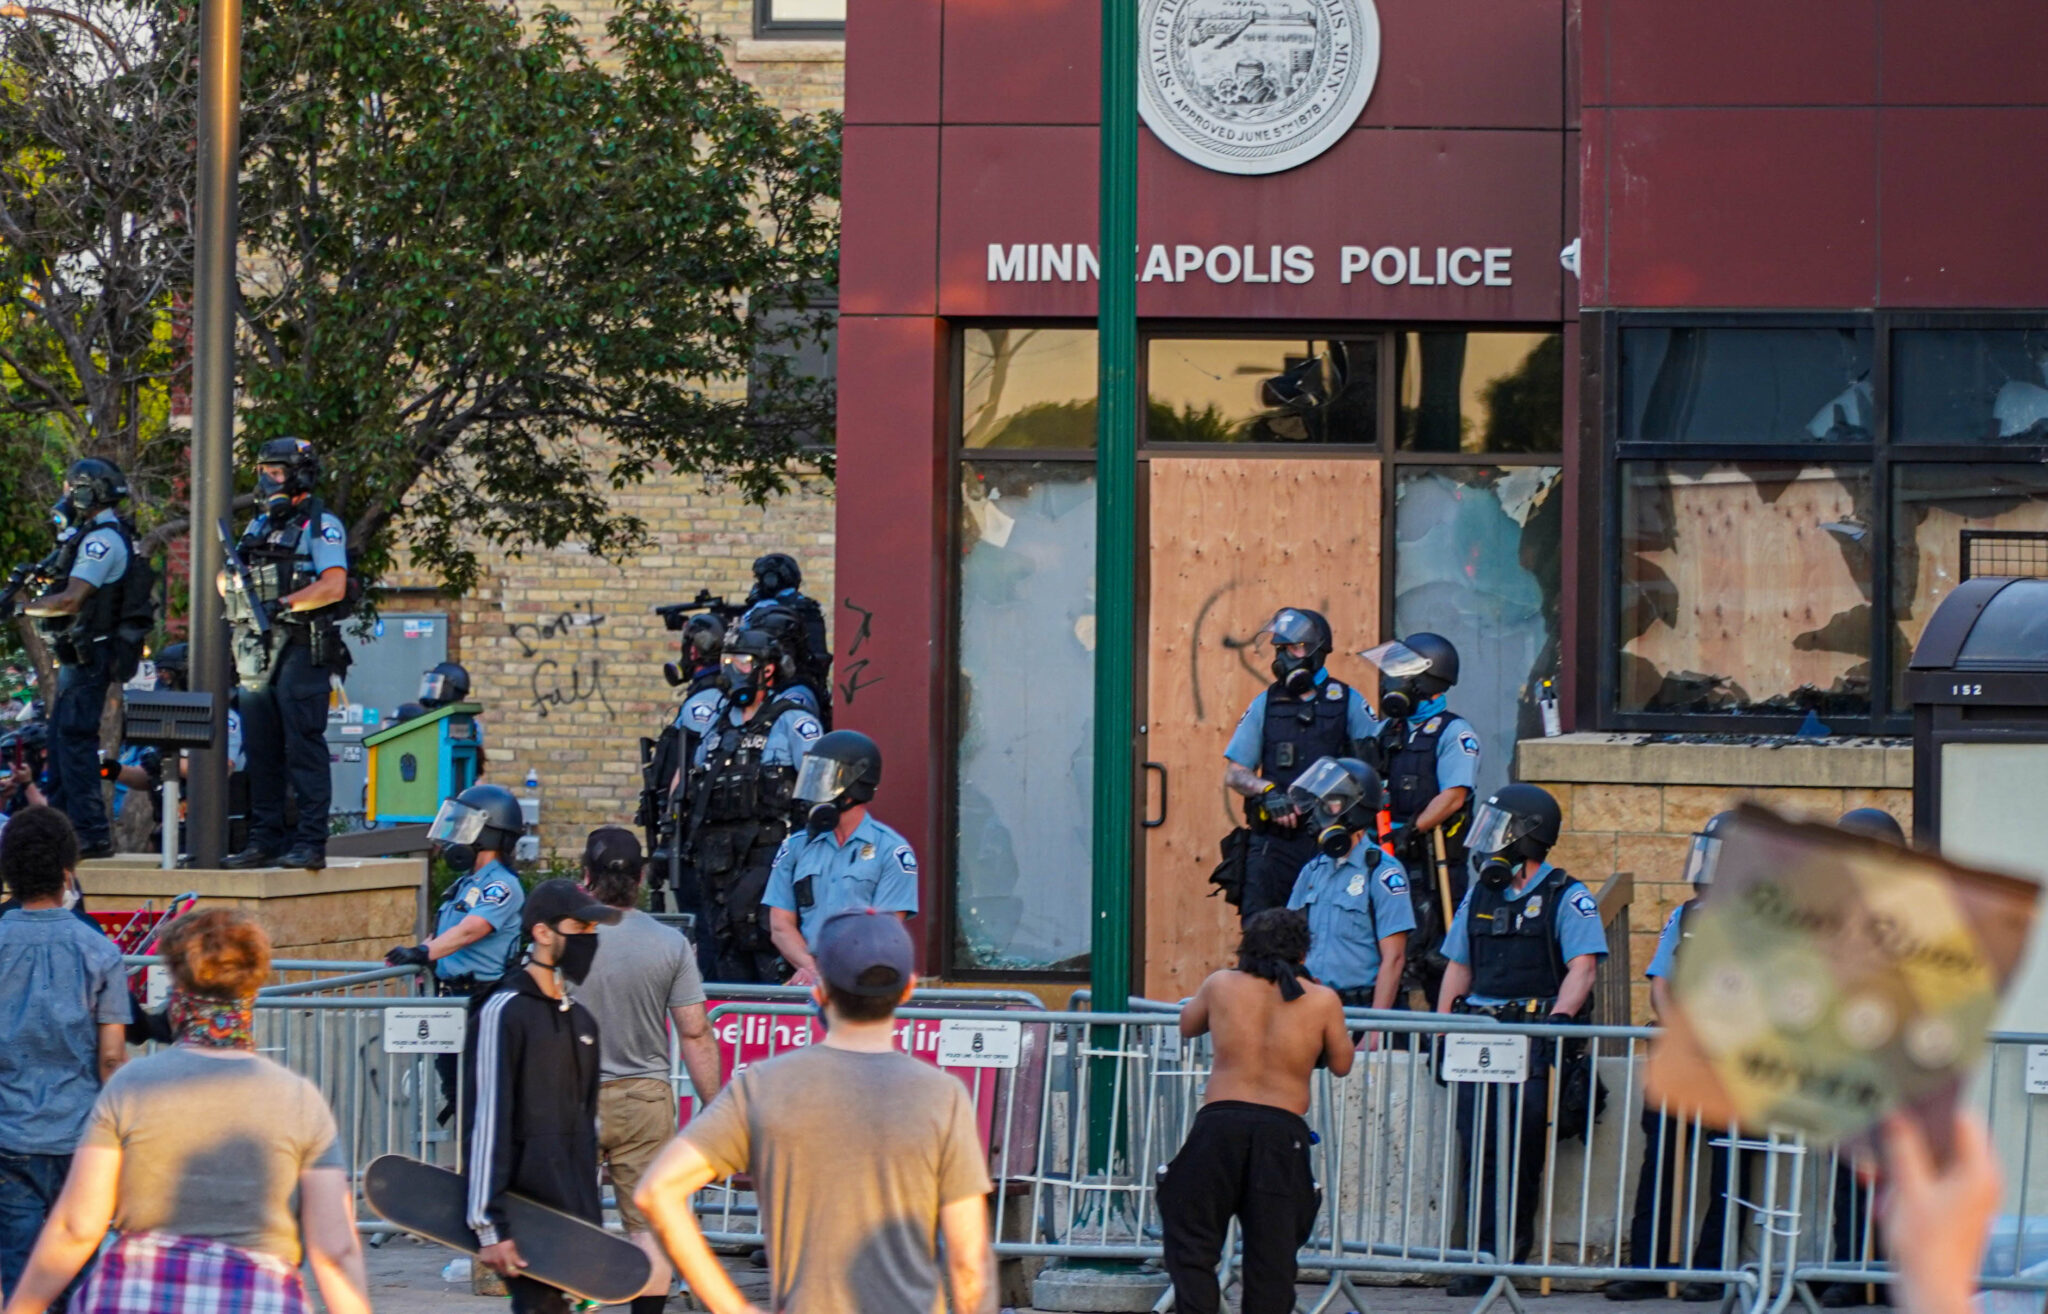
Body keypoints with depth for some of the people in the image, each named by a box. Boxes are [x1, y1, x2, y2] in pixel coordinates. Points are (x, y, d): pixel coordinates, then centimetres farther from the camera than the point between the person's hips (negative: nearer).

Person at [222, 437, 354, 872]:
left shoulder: (321, 525, -4)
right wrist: (229, 577, -2)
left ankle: (311, 844, -11)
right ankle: (265, 841, 13)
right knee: (261, 752, 8)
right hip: (257, 652, 8)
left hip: (302, 652, -8)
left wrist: (283, 604, -24)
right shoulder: (258, 527, 19)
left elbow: (333, 587, -15)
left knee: (304, 749, -10)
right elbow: (228, 584, 21)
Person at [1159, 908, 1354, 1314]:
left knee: (1191, 1240, 7)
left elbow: (1187, 1026, 24)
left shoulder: (1221, 985, 6)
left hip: (1220, 1122, 0)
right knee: (1272, 1253, 6)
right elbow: (1340, 1064, 14)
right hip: (1283, 1130, 0)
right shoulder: (1323, 1000, 2)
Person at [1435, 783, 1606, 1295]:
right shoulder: (1480, 895, 19)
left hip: (1533, 1040, -6)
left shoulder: (1565, 898, 0)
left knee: (1520, 1153, -8)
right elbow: (1458, 966, 22)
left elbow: (1582, 967, -11)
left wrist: (1558, 1017, -25)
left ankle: (1508, 1257, -4)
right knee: (1479, 1151, 0)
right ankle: (1484, 1257, 2)